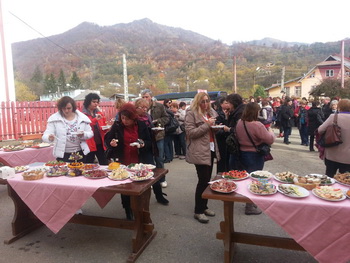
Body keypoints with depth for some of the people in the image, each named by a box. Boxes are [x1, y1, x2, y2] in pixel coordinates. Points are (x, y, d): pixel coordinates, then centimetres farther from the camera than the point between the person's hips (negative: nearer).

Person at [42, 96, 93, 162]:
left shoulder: (82, 118, 0)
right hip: (63, 155, -1)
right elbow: (45, 136, -7)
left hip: (80, 153, 2)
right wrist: (49, 138, -30)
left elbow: (90, 133, 4)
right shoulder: (54, 119, -3)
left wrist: (83, 135, -17)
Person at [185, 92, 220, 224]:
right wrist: (207, 125, -19)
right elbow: (190, 132, -17)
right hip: (199, 151, -8)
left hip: (211, 149, 8)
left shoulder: (211, 112, 14)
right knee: (203, 180, -7)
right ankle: (198, 211, 6)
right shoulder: (191, 113, -8)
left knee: (207, 179, 12)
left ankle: (204, 206, 25)